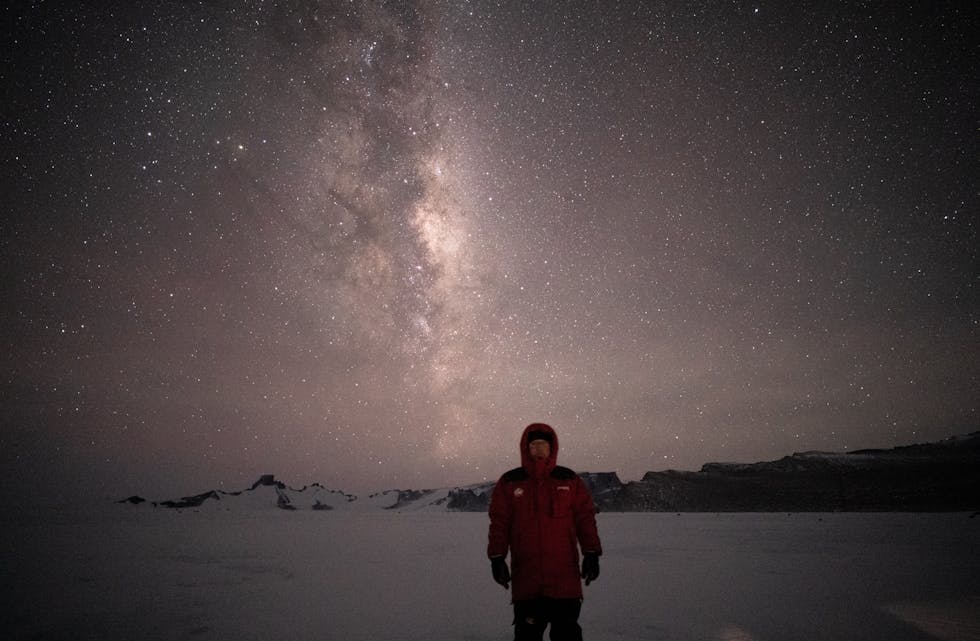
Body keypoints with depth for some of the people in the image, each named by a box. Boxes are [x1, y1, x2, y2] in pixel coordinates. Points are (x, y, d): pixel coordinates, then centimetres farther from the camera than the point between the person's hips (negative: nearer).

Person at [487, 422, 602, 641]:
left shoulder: (569, 480, 5)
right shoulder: (509, 483, 3)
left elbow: (585, 517, 6)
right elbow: (499, 523, 4)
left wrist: (591, 554, 1)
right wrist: (497, 558, -1)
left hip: (565, 577, 1)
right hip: (525, 578, 0)